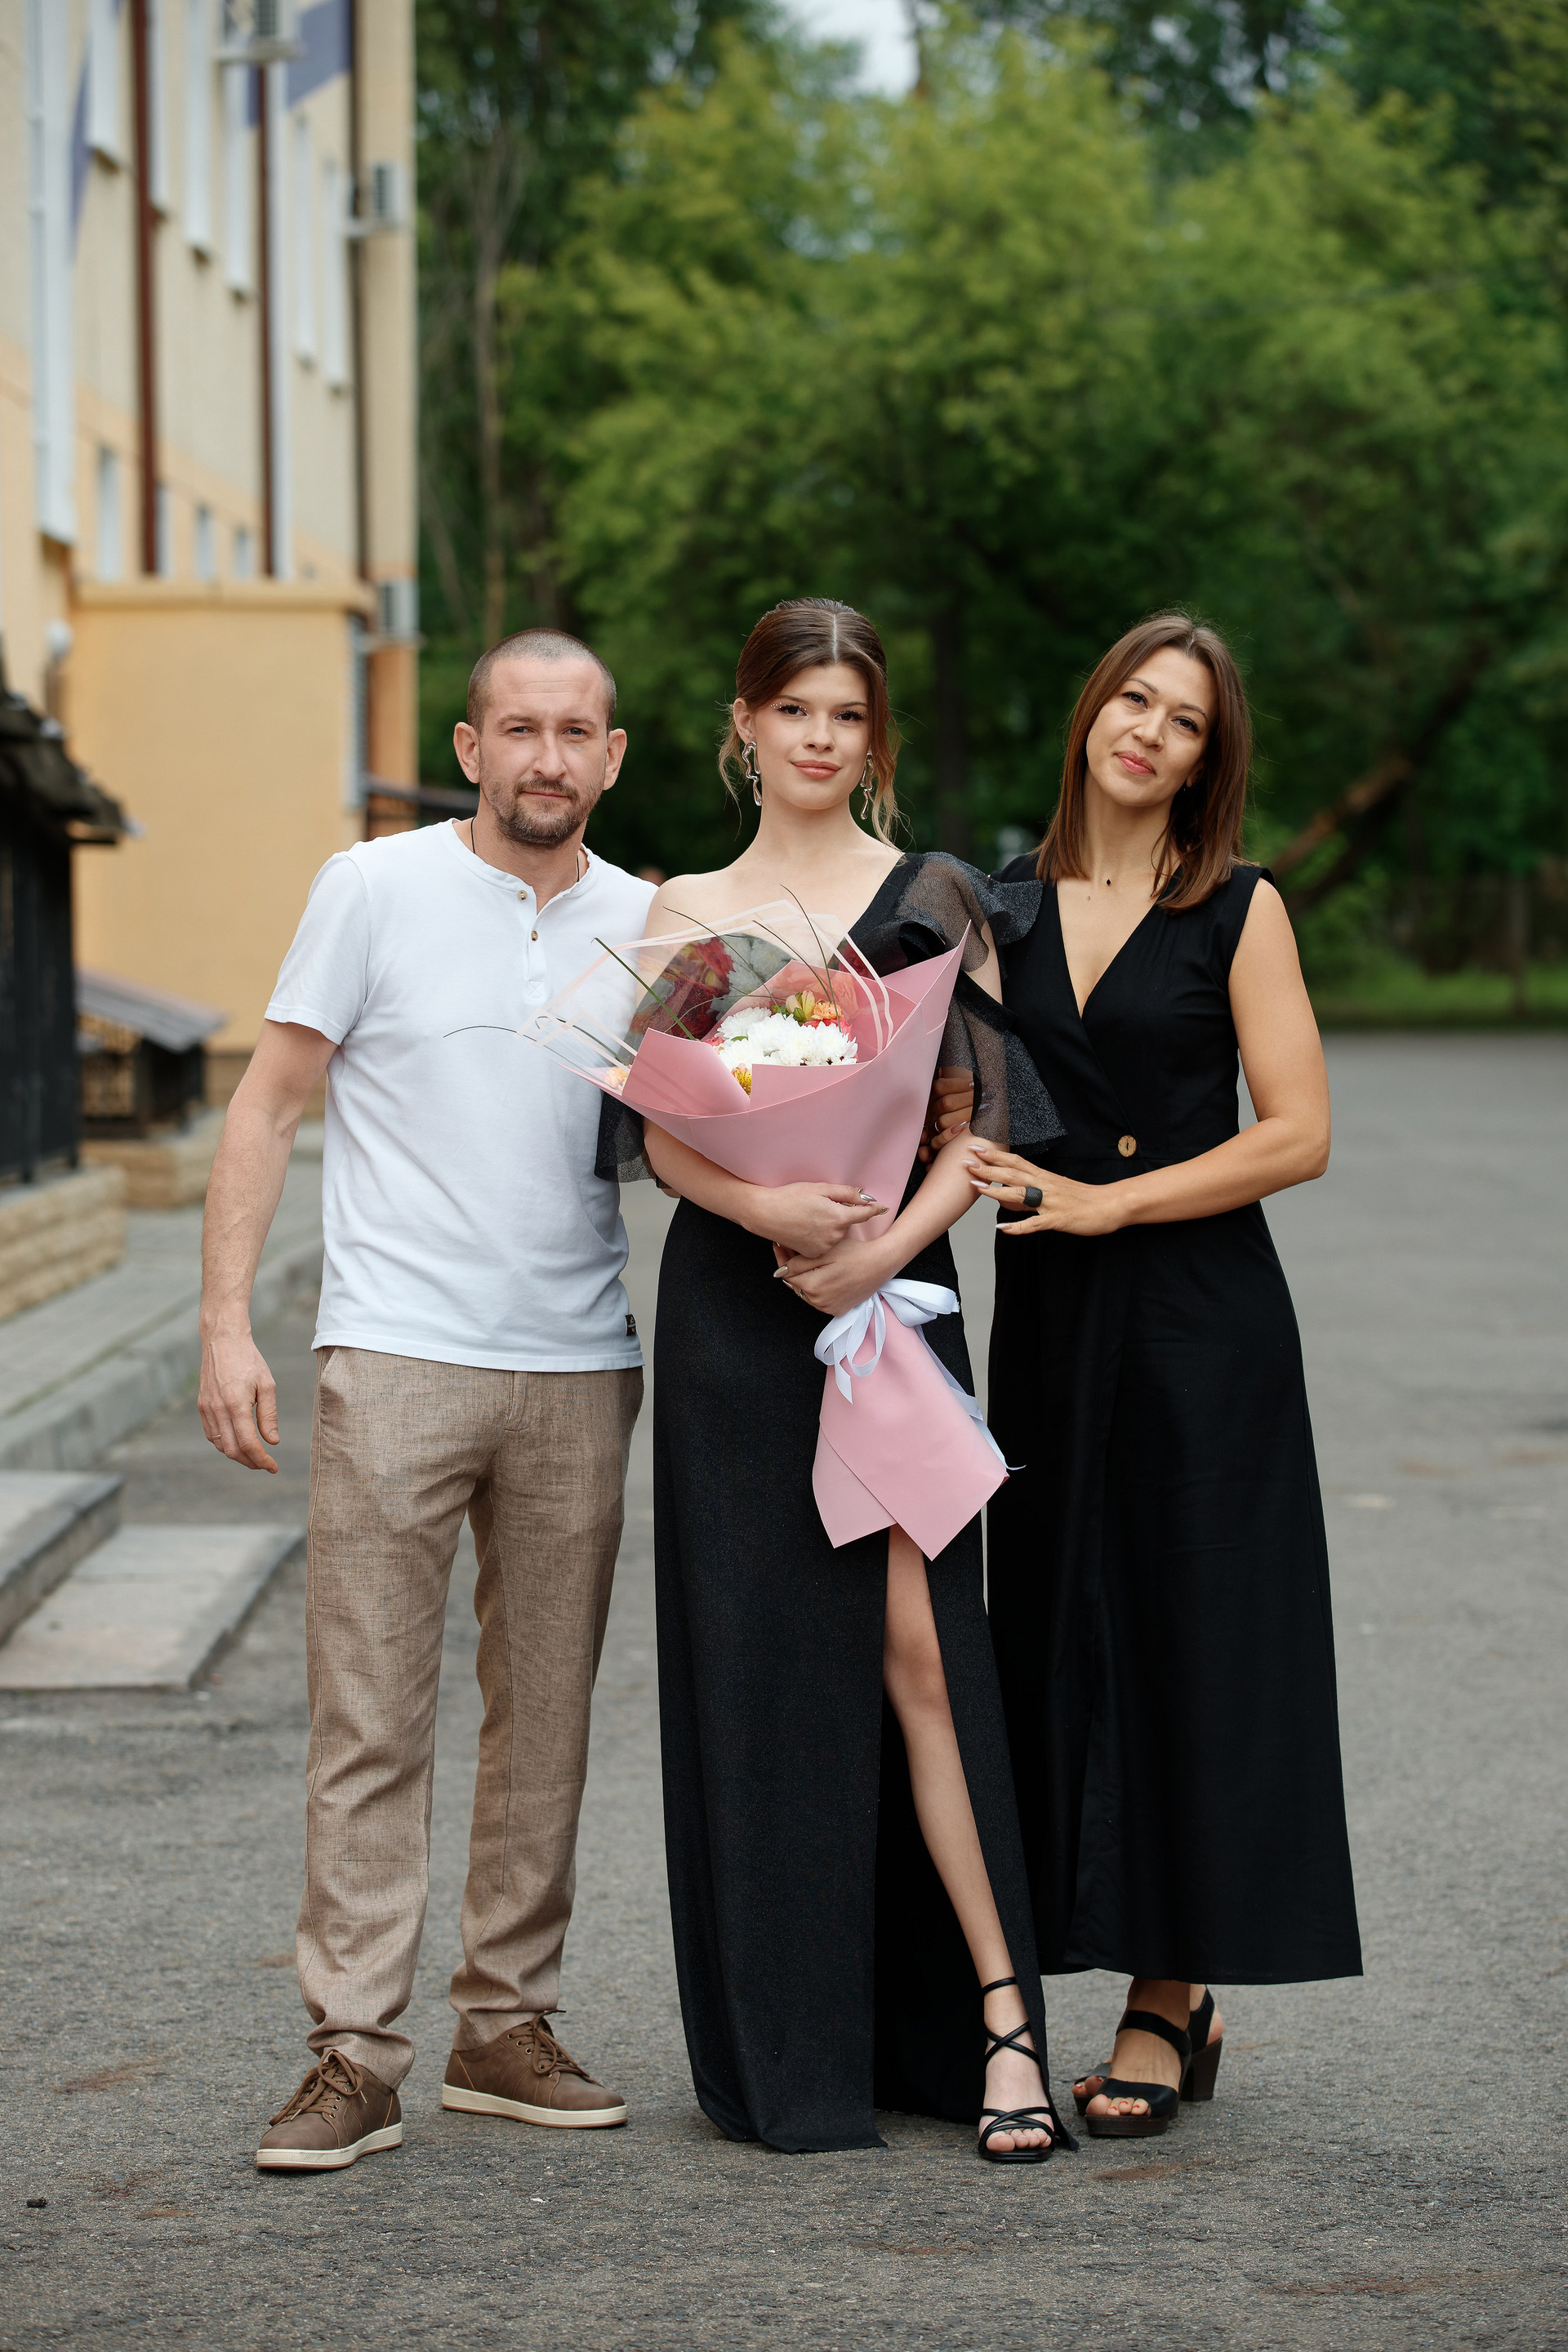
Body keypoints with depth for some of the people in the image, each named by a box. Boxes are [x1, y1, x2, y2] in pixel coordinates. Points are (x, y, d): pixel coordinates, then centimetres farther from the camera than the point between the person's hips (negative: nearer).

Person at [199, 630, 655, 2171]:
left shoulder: (648, 926, 10)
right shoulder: (375, 890, 0)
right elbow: (268, 1108, 0)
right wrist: (225, 1321, -7)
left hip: (579, 1371, 4)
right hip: (396, 1359, -4)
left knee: (547, 1718, 8)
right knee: (370, 1721, -5)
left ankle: (506, 2027, 18)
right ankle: (353, 2056, -2)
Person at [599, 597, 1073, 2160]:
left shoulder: (936, 902, 6)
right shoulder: (682, 913, 10)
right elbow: (658, 1130, 2)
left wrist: (886, 1245, -15)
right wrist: (763, 1203, -17)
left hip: (891, 1298, -2)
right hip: (730, 1310, 2)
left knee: (918, 1643, -9)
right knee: (754, 1653, 2)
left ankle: (998, 2017, -7)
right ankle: (784, 2046, 9)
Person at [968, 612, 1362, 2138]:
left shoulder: (1237, 908, -2)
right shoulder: (1004, 900, 10)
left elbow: (1297, 1134, -8)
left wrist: (1104, 1201, -12)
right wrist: (967, 1168, -5)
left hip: (1200, 1320, -4)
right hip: (1049, 1322, 4)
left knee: (1187, 1640, -3)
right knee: (1067, 1638, 4)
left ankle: (1169, 1997, 5)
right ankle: (1174, 2005, 12)